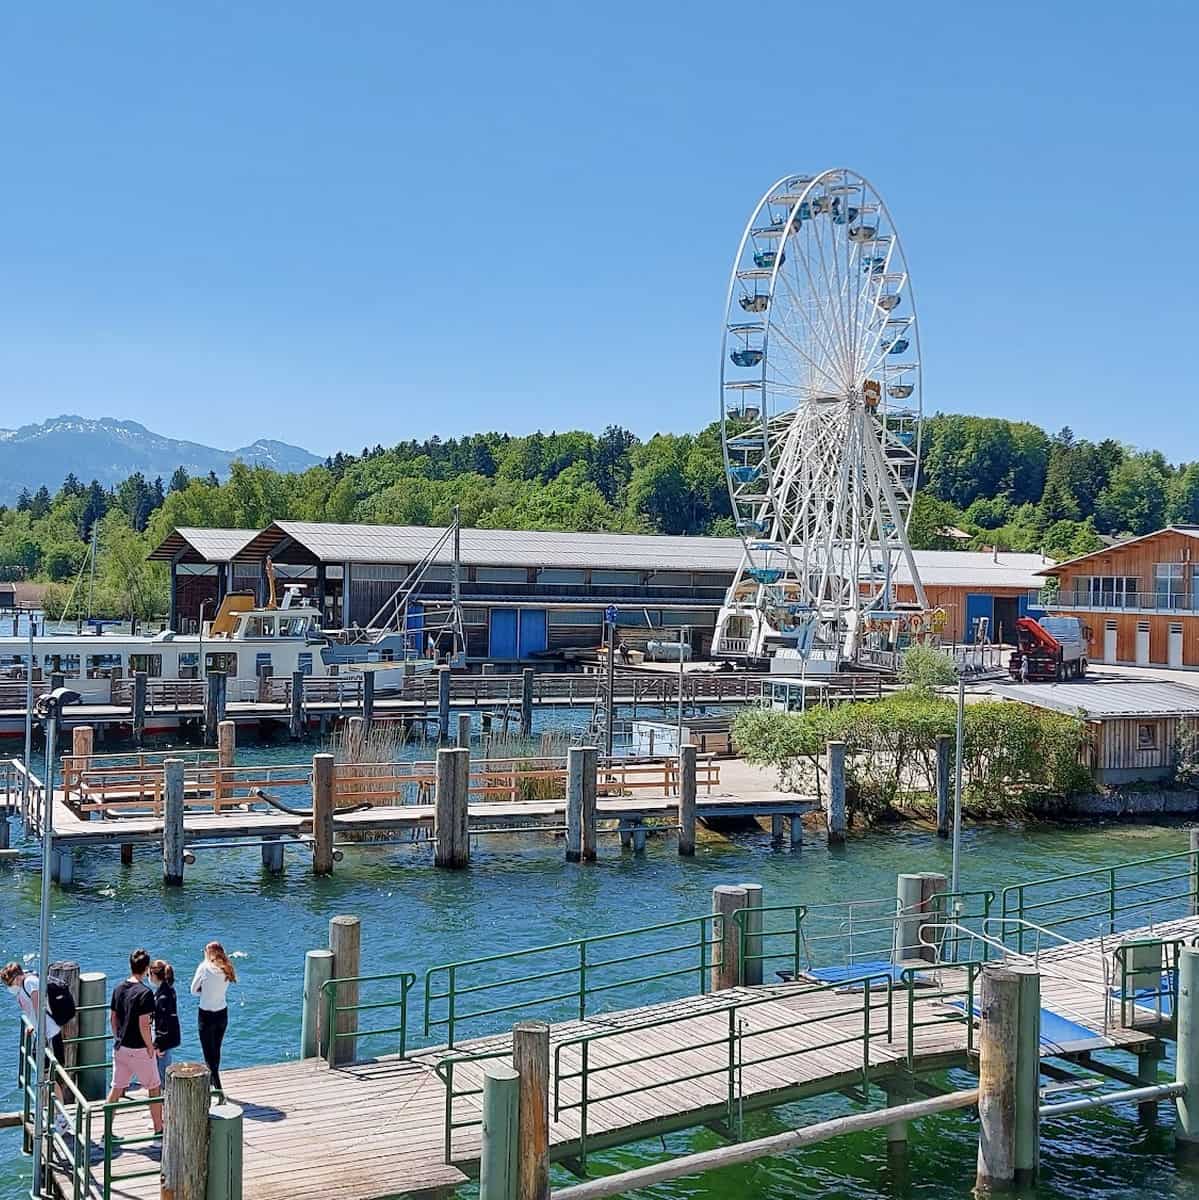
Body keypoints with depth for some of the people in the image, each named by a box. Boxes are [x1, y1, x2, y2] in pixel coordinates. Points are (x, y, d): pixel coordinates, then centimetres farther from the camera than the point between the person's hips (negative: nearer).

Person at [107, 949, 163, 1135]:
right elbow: (143, 1025, -21)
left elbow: (112, 1017, 10)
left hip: (120, 1048, 6)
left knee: (116, 1088, 13)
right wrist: (151, 1048, -10)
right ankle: (158, 1130, 15)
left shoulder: (118, 988, 2)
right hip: (139, 1050, -6)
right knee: (154, 1088, 9)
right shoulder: (145, 993, -19)